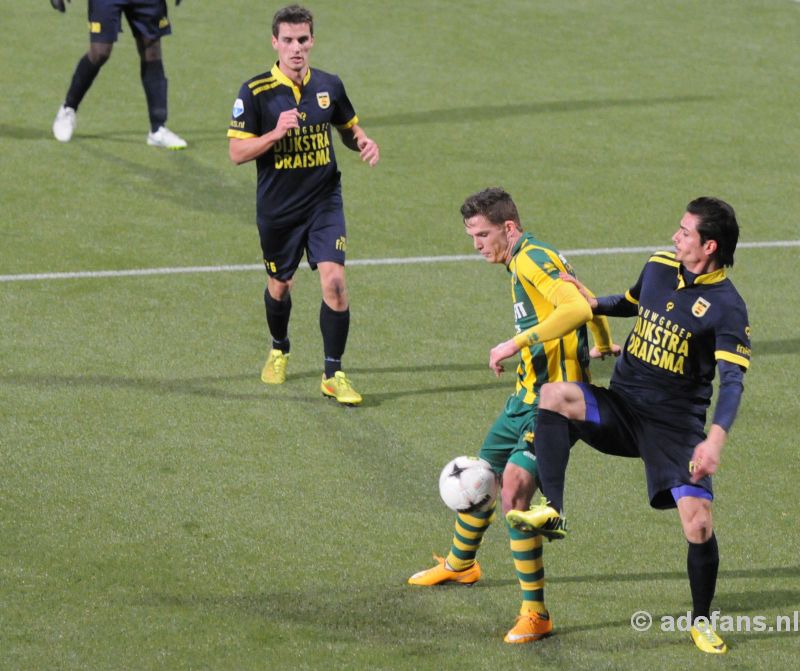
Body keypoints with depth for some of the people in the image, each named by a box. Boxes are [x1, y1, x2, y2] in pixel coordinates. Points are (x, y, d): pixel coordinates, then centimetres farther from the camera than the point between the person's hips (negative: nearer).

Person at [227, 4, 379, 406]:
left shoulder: (329, 86, -1)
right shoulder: (255, 93, -11)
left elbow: (348, 129, 16)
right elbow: (237, 153, -11)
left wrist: (364, 143, -7)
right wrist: (277, 132, -25)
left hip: (324, 202, 1)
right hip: (277, 208, -1)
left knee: (334, 281, -14)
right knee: (279, 285, 15)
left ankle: (333, 374, -3)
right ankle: (279, 350, 46)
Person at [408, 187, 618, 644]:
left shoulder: (532, 258, -17)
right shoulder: (523, 262, 14)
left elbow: (578, 308, -33)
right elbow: (587, 302, 29)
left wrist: (516, 344, -33)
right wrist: (603, 346, 46)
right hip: (529, 396, 11)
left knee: (515, 486, -21)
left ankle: (535, 614, -18)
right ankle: (460, 565, 49)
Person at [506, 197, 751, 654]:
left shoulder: (727, 307, -13)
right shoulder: (659, 267, 5)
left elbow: (732, 381, -21)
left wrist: (717, 438, -36)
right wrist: (596, 304, 10)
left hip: (676, 423, -4)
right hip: (621, 404, 4)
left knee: (698, 523, -12)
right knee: (554, 395, -25)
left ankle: (701, 620, 13)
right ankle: (553, 511, -30)